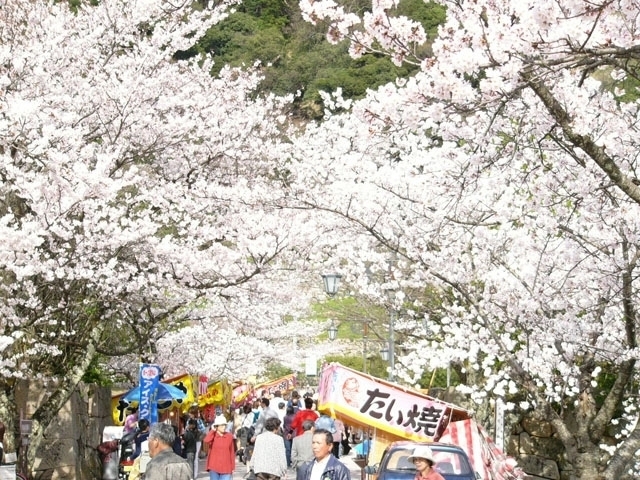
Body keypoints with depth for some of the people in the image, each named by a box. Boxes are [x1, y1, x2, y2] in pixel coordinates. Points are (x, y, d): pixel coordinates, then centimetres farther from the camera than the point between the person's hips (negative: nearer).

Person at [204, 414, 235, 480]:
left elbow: (232, 452, 8)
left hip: (226, 468, 0)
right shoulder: (212, 436, -1)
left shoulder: (229, 436, 3)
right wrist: (212, 430, -13)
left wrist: (232, 467, 9)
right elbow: (206, 441, -26)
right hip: (214, 467, 0)